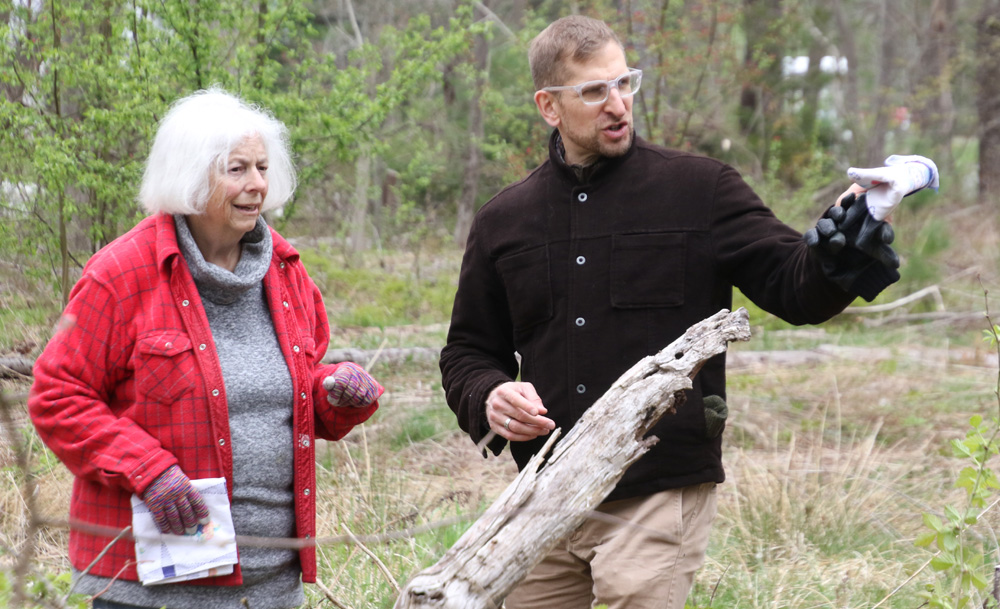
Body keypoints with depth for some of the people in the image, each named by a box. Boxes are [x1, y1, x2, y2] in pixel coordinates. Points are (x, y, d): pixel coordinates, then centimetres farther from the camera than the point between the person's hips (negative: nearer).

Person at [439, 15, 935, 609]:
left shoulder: (699, 190, 2)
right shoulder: (504, 221, 10)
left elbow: (792, 284, -4)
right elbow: (467, 352, 18)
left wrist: (835, 262, -27)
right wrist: (489, 395, -5)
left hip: (661, 499, -4)